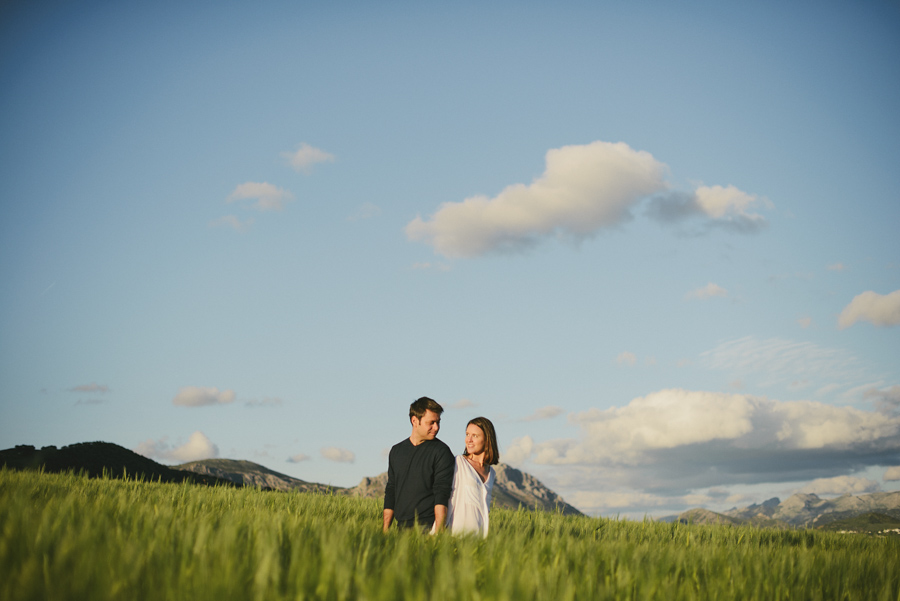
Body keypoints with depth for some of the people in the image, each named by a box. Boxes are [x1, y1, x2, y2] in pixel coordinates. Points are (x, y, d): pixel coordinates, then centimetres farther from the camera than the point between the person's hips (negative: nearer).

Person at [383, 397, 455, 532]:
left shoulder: (441, 452, -3)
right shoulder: (397, 451, 14)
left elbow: (442, 493, -11)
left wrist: (438, 532, -21)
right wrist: (385, 531, 13)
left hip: (427, 527, -5)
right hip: (401, 527, 5)